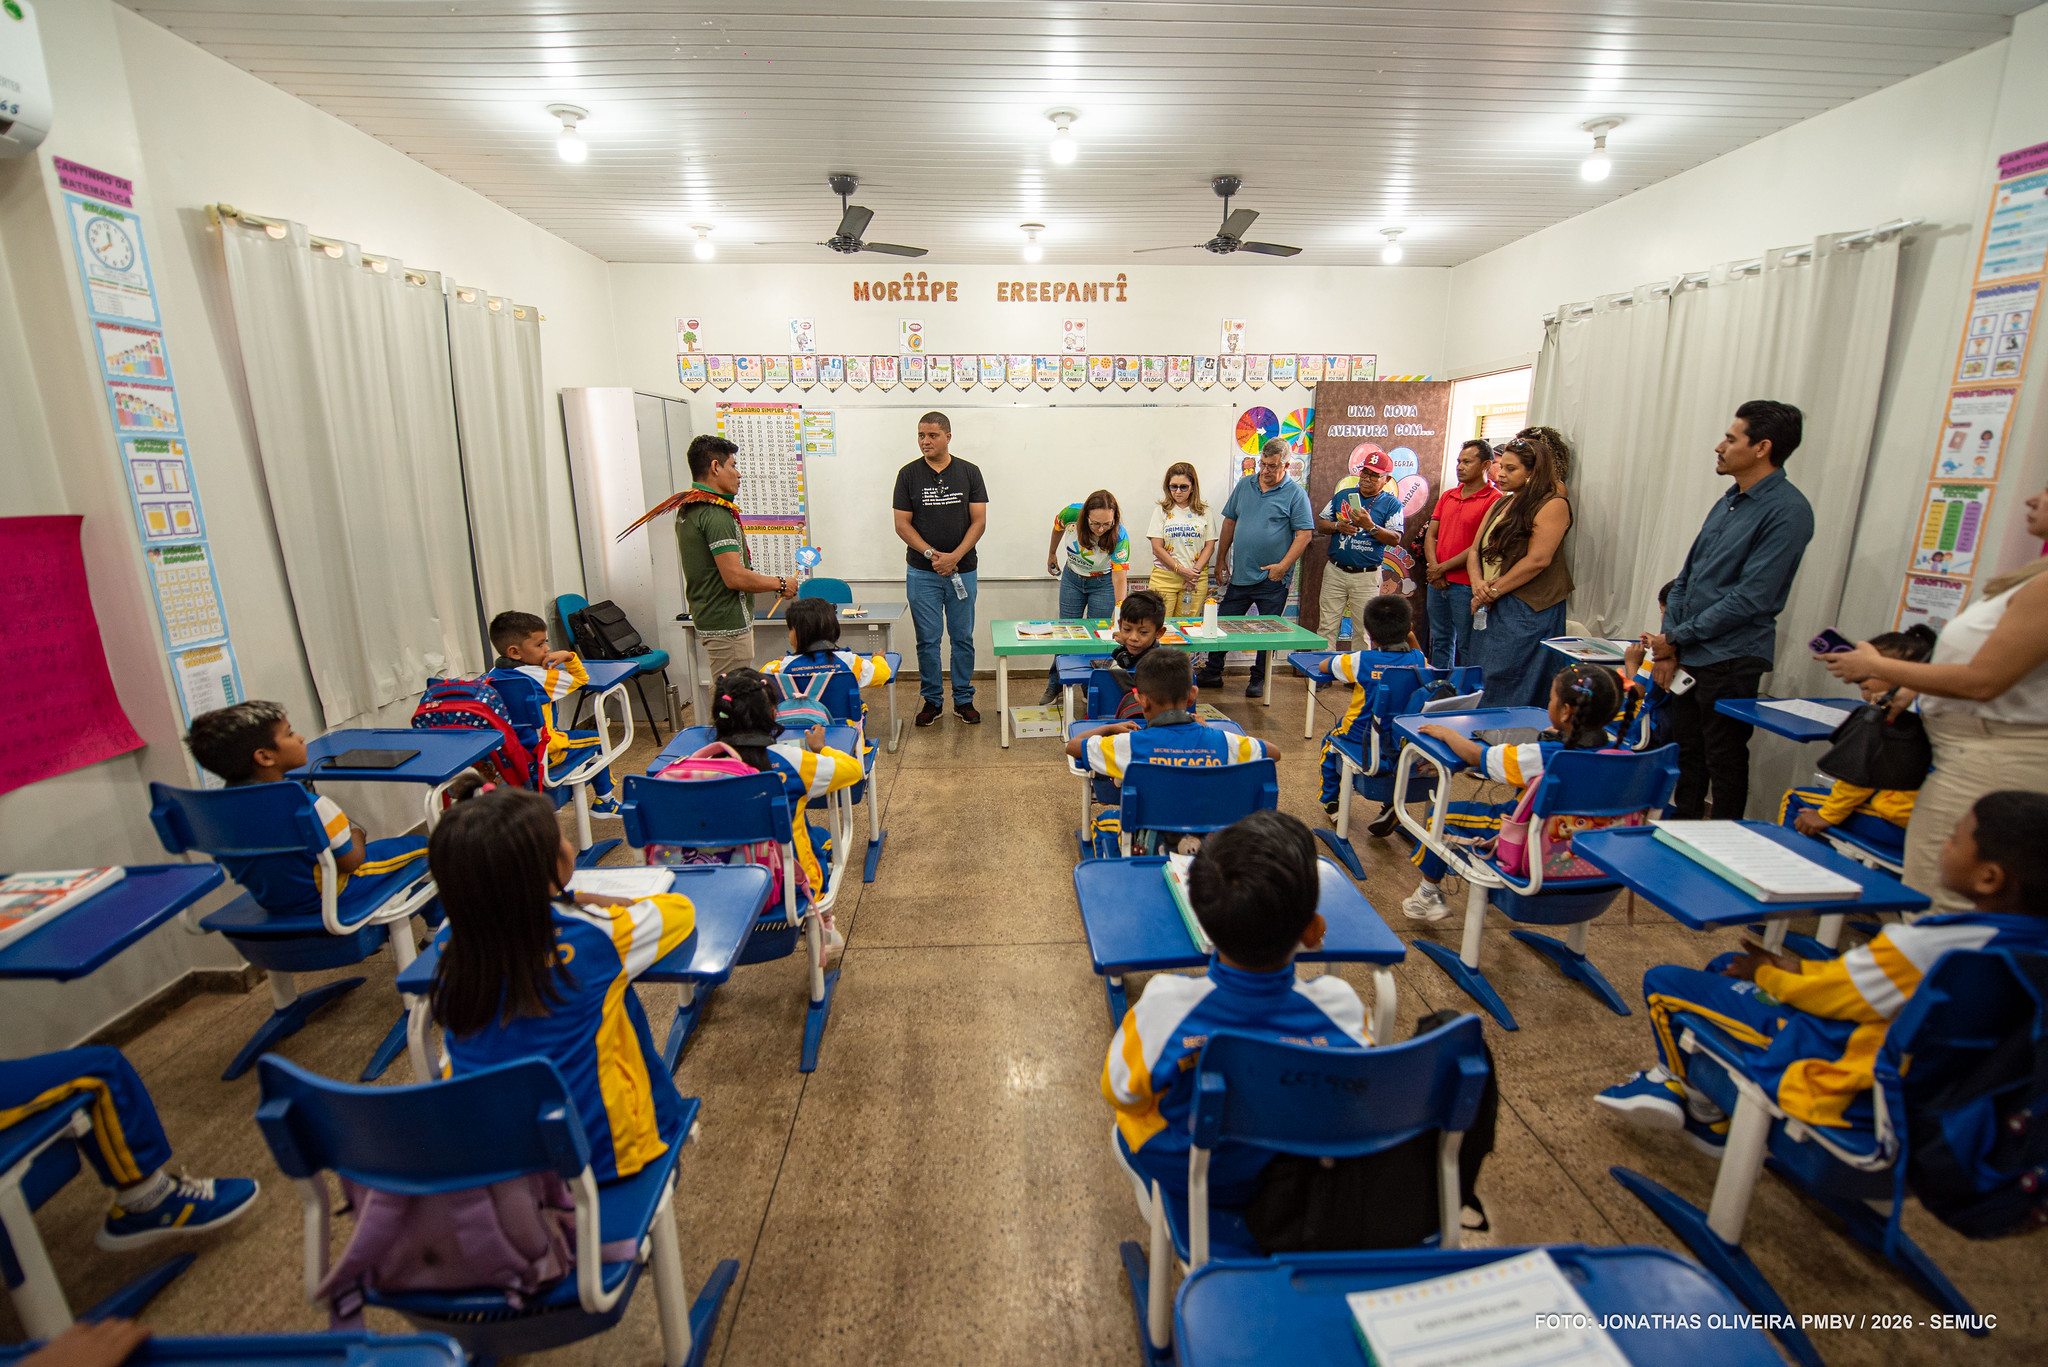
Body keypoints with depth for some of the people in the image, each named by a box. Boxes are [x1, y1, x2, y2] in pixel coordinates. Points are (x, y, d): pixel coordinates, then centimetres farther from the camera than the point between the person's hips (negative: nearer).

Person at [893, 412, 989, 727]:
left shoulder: (969, 472, 2)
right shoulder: (909, 474, 2)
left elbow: (979, 521, -2)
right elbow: (902, 524, -1)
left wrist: (954, 556, -15)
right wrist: (930, 553, -15)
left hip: (962, 570, 0)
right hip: (922, 572, 0)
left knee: (963, 638, 6)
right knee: (927, 639, 4)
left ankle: (963, 699, 19)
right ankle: (931, 700, 17)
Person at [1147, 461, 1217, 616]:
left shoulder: (1205, 512, 9)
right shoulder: (1161, 511, 5)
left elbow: (1210, 546, 6)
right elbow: (1157, 548, -2)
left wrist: (1195, 572, -8)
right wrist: (1181, 570, -9)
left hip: (1197, 578, 1)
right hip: (1165, 578, -1)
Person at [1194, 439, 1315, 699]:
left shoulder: (1295, 494, -5)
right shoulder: (1244, 486, 8)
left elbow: (1305, 534, -9)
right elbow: (1229, 522, 14)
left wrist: (1283, 565, -17)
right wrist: (1221, 559, 11)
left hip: (1272, 579, -4)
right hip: (1239, 575, 4)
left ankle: (1259, 680, 19)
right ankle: (1212, 674, 21)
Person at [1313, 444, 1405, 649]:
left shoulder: (1392, 503, 0)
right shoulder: (1343, 495, 10)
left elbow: (1395, 539, -10)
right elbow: (1320, 523, 9)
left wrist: (1371, 526, -24)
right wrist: (1337, 526, -11)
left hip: (1367, 576, -2)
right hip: (1335, 571, 2)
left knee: (1363, 631, 4)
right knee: (1326, 627, 3)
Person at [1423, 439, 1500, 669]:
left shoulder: (1493, 499, -9)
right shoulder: (1447, 496, 13)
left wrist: (1443, 568, -10)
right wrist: (1433, 569, -5)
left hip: (1466, 585, -7)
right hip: (1437, 582, 7)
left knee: (1467, 647, 1)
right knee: (1439, 641, 16)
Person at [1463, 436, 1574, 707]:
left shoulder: (1552, 505, -8)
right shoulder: (1500, 504, 17)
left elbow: (1538, 559, -17)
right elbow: (1474, 550, 14)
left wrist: (1494, 590, -13)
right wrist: (1478, 583, -6)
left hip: (1527, 612, -8)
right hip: (1490, 609, 8)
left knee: (1512, 691, -6)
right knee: (1481, 685, 10)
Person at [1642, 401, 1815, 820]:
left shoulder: (1788, 511, -12)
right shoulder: (1727, 502, 14)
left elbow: (1750, 598, -18)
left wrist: (1676, 637, -12)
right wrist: (1666, 645, 4)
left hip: (1731, 660, -7)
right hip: (1687, 655, 8)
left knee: (1724, 763, 4)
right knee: (1686, 754, 16)